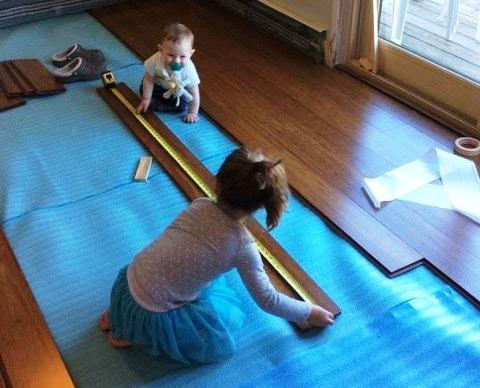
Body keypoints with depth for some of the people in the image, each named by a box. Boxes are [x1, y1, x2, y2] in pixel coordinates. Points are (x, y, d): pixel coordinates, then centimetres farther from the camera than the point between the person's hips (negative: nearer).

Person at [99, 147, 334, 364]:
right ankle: (136, 333, 6)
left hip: (127, 284, 5)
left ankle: (120, 314, 20)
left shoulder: (199, 206, -3)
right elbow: (267, 300, -5)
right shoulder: (242, 244, -15)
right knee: (229, 317, 15)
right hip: (153, 318, -5)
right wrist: (308, 313, 11)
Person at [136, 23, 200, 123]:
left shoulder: (189, 70, -42)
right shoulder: (155, 61, -40)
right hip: (159, 84, 2)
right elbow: (149, 80, -22)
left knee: (182, 107, -12)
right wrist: (146, 99, -17)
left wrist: (192, 113, -24)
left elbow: (195, 95, -29)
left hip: (180, 89, -1)